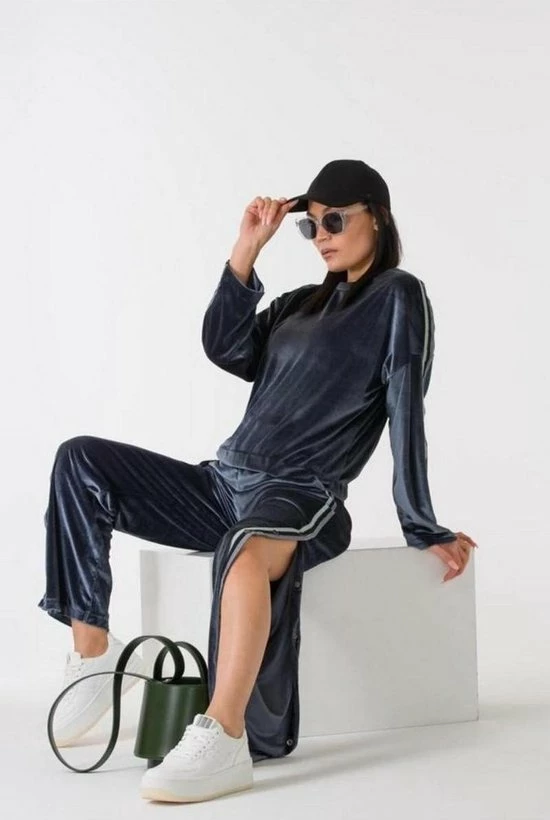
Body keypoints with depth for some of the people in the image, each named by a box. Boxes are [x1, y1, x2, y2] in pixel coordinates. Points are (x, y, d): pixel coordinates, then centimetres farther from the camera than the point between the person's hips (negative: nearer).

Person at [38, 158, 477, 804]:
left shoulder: (399, 297, 3)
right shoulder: (301, 304, 23)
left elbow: (406, 413, -6)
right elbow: (226, 349, 7)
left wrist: (423, 530, -10)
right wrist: (248, 247, 5)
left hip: (303, 495, -8)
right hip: (225, 484, 8)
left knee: (247, 548, -42)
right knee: (81, 461, -7)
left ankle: (224, 743, -49)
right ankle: (93, 652, -10)